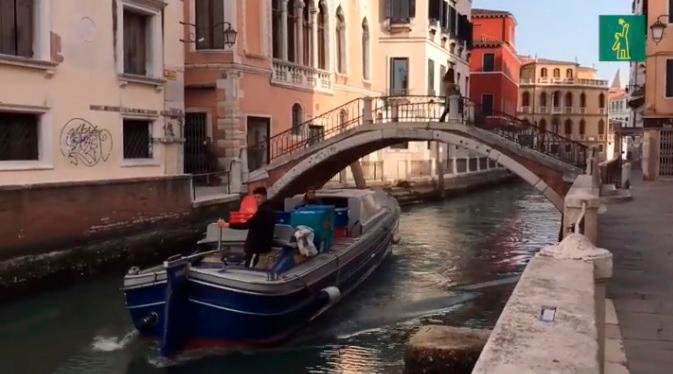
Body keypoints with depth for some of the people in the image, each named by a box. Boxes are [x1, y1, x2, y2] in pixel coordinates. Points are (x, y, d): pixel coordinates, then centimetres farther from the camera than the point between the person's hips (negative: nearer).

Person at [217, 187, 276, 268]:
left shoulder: (263, 211, -19)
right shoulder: (268, 210, 14)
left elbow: (247, 225, -28)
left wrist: (227, 225, -27)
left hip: (256, 247, -11)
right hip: (263, 246, 11)